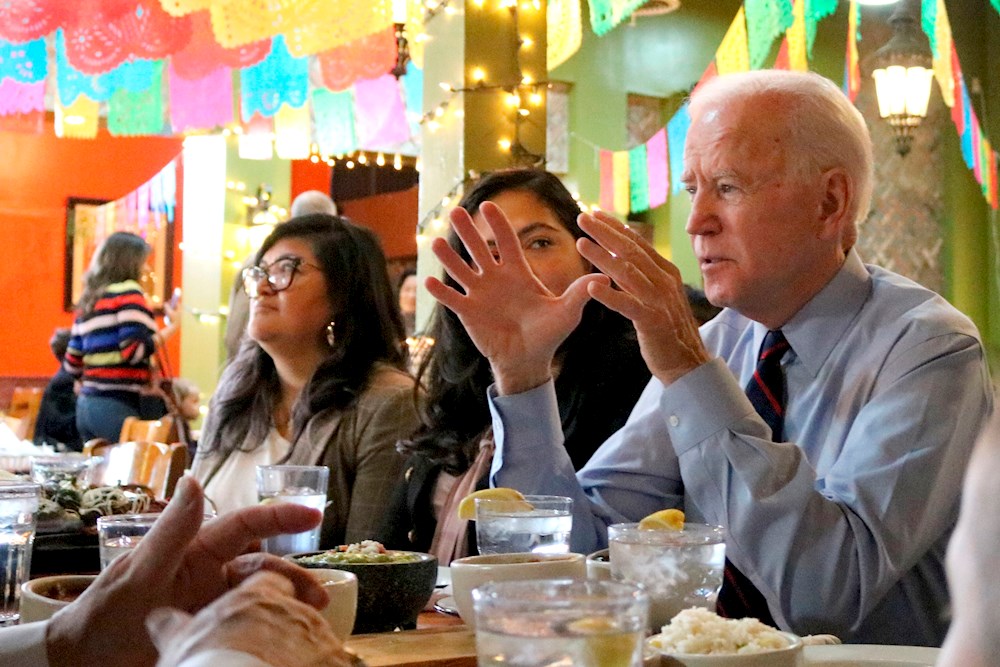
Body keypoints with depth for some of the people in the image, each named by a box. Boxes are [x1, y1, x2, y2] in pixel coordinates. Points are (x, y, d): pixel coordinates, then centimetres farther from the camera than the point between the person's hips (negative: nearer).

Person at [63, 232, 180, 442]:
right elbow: (135, 350, -16)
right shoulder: (128, 292, -5)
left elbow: (72, 363, 17)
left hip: (85, 405, 8)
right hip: (117, 407, -8)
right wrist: (170, 329, -6)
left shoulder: (87, 300, 16)